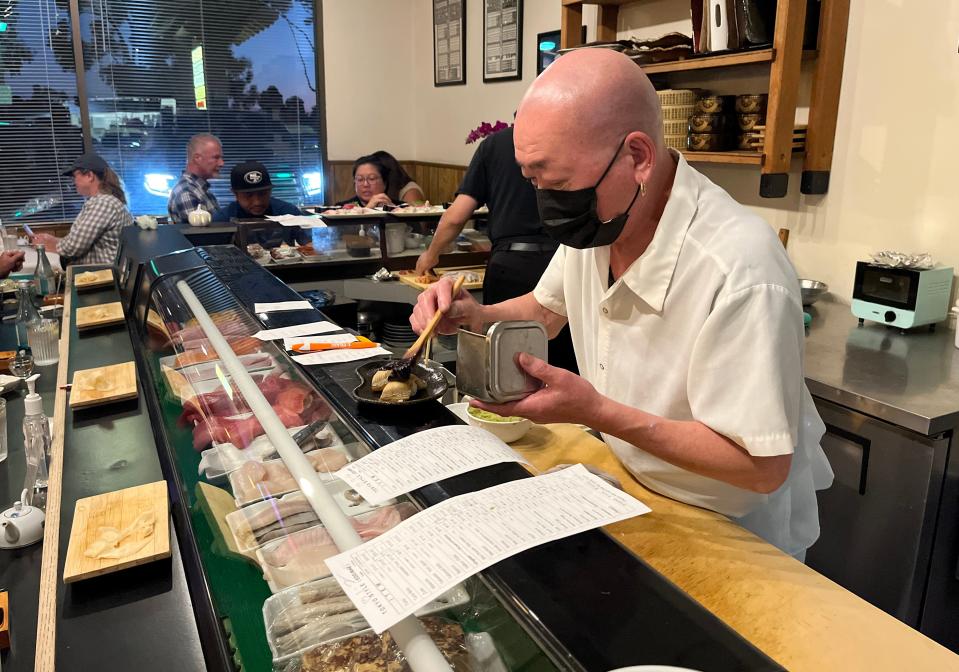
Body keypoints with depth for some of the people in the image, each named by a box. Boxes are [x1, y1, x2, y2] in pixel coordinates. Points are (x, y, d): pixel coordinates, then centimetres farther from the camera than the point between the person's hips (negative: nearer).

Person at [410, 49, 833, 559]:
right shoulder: (596, 221, -10)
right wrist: (476, 316, -11)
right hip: (636, 489, 5)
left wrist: (598, 413, -33)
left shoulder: (739, 272, -34)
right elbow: (546, 310, 9)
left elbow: (763, 466, -28)